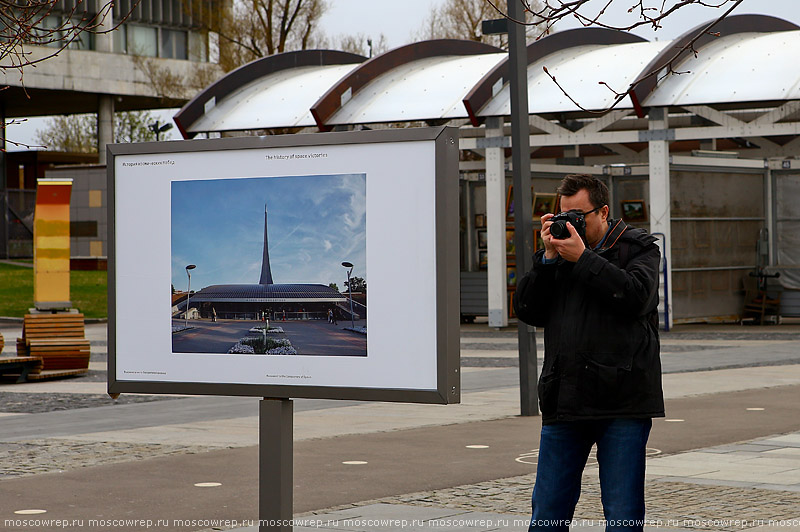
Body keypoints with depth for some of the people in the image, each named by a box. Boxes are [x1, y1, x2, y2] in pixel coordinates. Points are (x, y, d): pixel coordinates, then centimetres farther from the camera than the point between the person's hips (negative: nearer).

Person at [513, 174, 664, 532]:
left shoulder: (637, 247, 6)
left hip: (622, 404, -4)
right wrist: (549, 257, -2)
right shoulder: (560, 251, 17)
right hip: (564, 404, 4)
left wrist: (582, 258, -11)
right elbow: (528, 311, 7)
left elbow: (634, 296, -14)